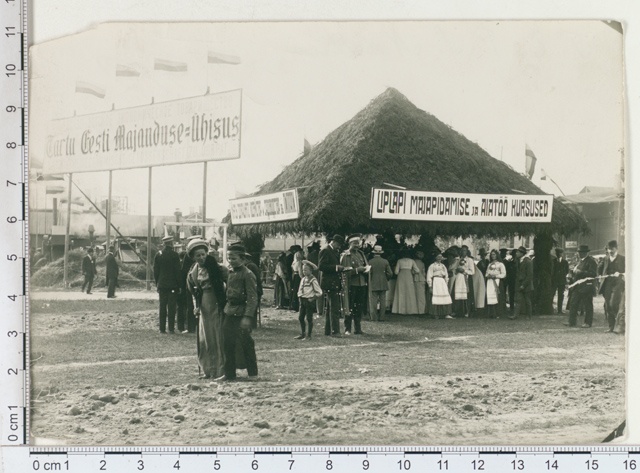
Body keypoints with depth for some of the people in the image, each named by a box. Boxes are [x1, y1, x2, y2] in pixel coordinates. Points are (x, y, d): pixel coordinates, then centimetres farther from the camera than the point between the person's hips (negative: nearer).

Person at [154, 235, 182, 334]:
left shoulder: (158, 255, 3)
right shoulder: (174, 255, -8)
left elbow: (155, 270, 6)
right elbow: (178, 271, -7)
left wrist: (157, 283, 13)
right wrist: (179, 284, 0)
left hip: (162, 285, 3)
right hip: (173, 285, -3)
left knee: (162, 307, 6)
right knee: (172, 307, 0)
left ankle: (162, 328, 6)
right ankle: (171, 328, -2)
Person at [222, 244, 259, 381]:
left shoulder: (247, 274, -12)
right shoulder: (229, 273, 10)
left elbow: (252, 297, -16)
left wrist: (248, 316, -23)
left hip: (241, 313, -7)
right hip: (229, 312, 7)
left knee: (245, 342, 1)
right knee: (228, 343, 7)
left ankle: (253, 373, 15)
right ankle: (229, 373, 15)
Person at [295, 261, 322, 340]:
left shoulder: (313, 280, -12)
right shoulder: (303, 279, 10)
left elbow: (319, 292, -11)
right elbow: (300, 289, 22)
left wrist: (313, 298, -11)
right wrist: (299, 296, 9)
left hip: (309, 301, -8)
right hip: (302, 301, 8)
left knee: (309, 318, -1)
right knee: (300, 318, 10)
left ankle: (308, 335, 5)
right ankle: (302, 334, 21)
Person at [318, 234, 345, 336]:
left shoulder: (335, 251, 19)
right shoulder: (325, 251, -11)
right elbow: (321, 266, -19)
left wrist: (339, 268, 10)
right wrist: (336, 267, -21)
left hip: (335, 283, 10)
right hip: (330, 283, -10)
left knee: (329, 308, 14)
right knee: (334, 308, -13)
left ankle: (328, 331, 19)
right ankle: (335, 331, -14)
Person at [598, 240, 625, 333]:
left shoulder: (622, 259, 1)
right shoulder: (605, 259, 14)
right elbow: (600, 270, 21)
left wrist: (620, 274, -18)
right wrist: (600, 276, 1)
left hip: (618, 284, -5)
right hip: (607, 286, 5)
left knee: (613, 304, -17)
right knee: (608, 307, 3)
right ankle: (611, 326, 12)